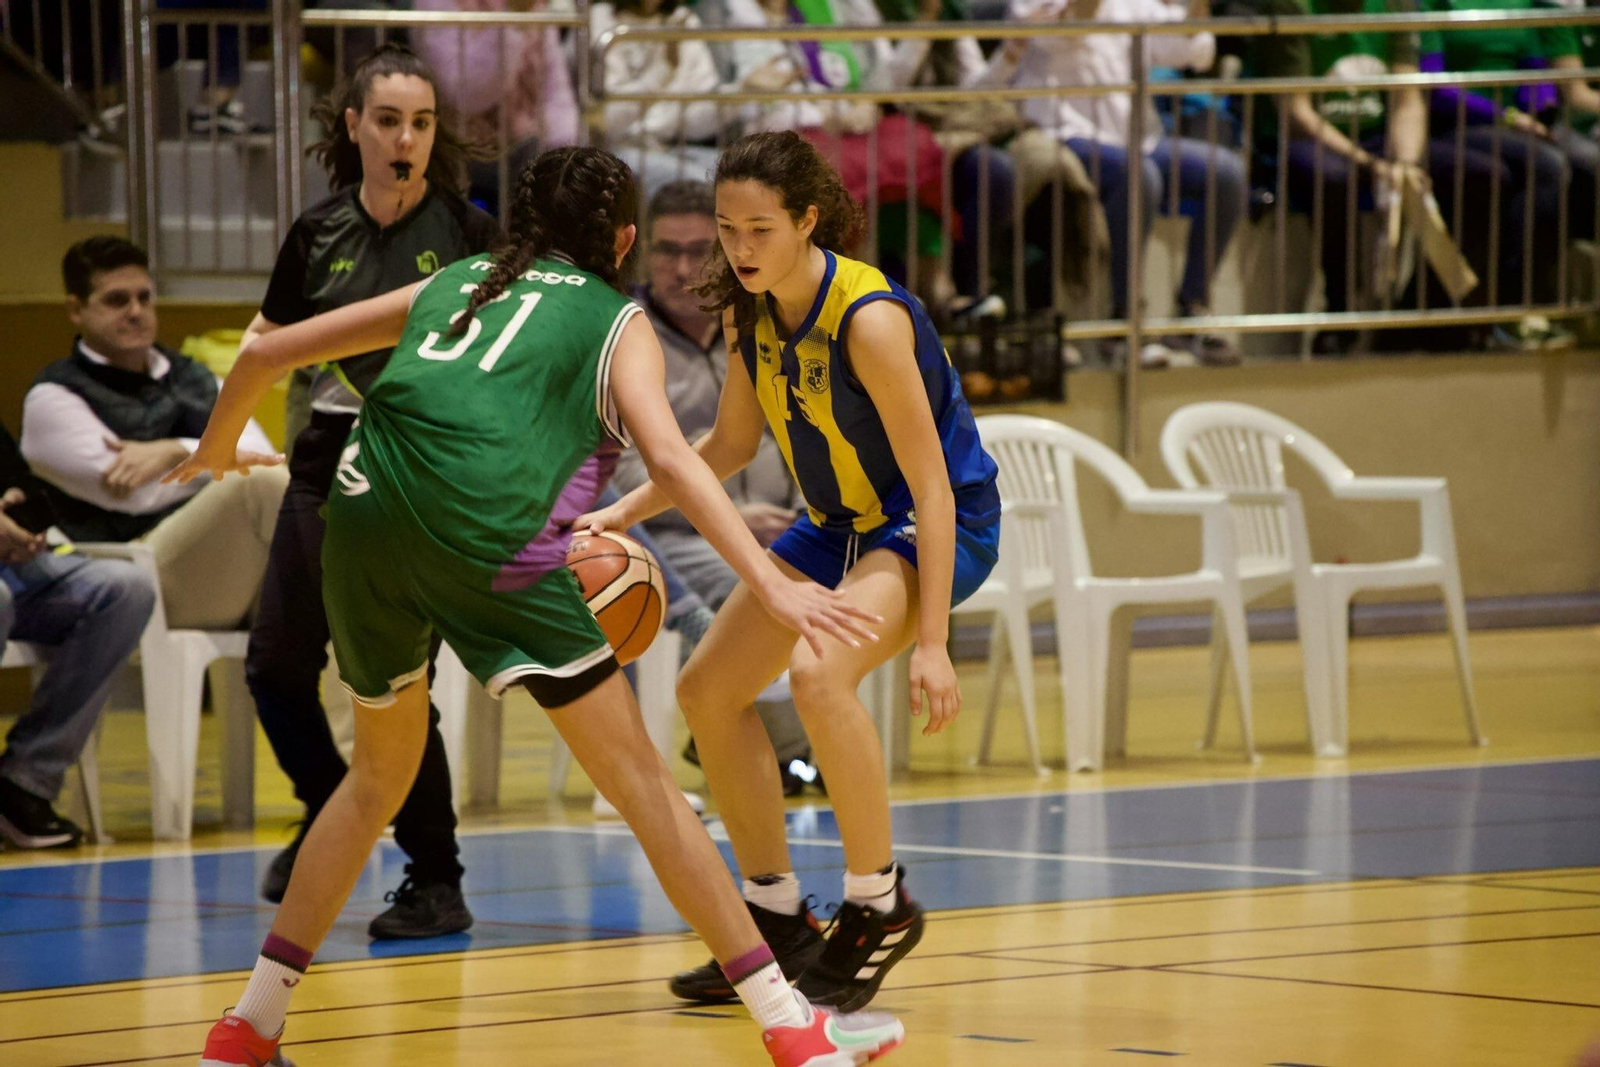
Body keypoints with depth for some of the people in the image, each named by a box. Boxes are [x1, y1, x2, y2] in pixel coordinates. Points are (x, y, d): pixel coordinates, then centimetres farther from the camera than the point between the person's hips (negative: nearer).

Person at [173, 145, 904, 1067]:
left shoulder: (454, 286, 29)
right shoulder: (615, 319, 17)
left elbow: (268, 352, 30)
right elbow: (668, 454, -2)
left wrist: (215, 451, 49)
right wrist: (771, 584, -10)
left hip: (364, 512, 5)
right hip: (484, 532, -5)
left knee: (381, 772, 26)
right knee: (638, 777, 1)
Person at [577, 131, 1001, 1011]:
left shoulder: (869, 318, -29)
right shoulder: (749, 309, -6)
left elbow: (932, 484, -27)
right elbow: (730, 444, 10)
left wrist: (930, 642, -30)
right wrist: (622, 513, 0)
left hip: (940, 524, -9)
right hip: (838, 522, 9)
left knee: (817, 672, -33)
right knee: (707, 690, 9)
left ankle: (879, 906, -15)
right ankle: (779, 923, 22)